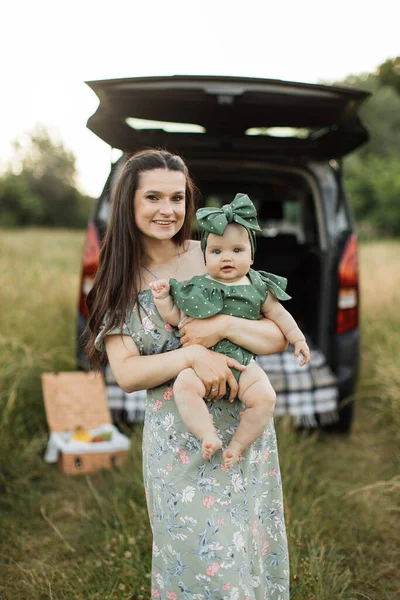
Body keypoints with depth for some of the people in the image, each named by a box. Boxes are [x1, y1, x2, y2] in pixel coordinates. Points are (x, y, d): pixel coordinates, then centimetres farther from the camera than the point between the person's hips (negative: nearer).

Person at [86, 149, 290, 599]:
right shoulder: (119, 282, 0)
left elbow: (280, 338, -1)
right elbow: (126, 373, -8)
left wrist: (225, 326, -20)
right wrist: (193, 354, -23)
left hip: (246, 430, 1)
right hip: (176, 443, -1)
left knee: (252, 552, 13)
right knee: (196, 558, 5)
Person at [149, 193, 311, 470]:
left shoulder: (257, 288, 9)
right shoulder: (197, 287, 8)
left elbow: (279, 314, 19)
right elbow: (177, 317, 12)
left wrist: (298, 339, 16)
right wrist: (162, 298, 1)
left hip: (243, 361, 1)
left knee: (265, 397, -21)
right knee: (184, 386, -30)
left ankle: (239, 443, -2)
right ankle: (209, 435, -19)